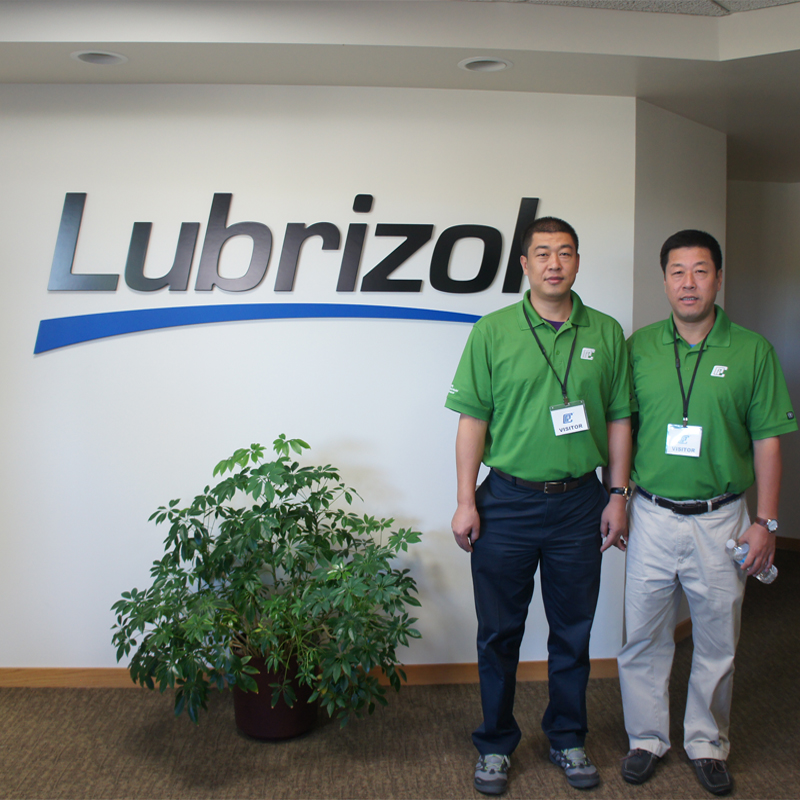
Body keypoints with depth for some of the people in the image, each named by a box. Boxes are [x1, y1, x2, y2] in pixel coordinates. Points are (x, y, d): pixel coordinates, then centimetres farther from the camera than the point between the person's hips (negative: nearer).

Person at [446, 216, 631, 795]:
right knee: (499, 632, 9)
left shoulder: (606, 333, 4)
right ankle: (496, 744, 27)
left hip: (580, 503, 2)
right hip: (507, 502, -1)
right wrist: (466, 501, -7)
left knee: (573, 631, 14)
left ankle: (568, 738, 33)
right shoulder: (493, 332, -3)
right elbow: (473, 420, -4)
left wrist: (618, 495, 3)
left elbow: (618, 419, 7)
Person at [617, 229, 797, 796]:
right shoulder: (639, 347, 2)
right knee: (644, 636, 9)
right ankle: (647, 738, 27)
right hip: (652, 515, 1)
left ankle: (707, 742, 30)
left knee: (718, 641, 11)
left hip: (721, 520, 0)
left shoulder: (752, 350, -2)